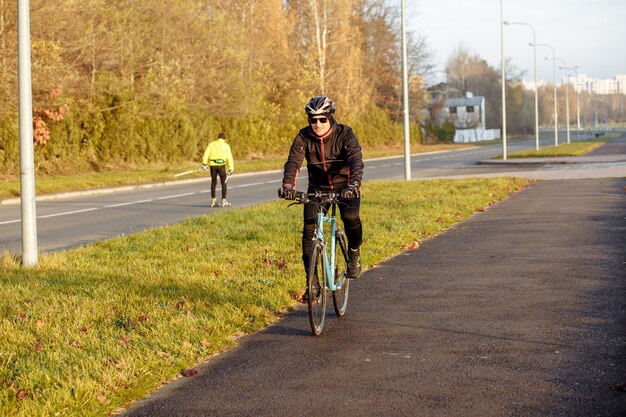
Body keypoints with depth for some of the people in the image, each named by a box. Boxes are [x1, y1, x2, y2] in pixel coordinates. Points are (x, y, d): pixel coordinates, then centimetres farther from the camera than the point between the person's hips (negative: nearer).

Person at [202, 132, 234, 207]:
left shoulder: (211, 144, 15)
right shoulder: (226, 146, 9)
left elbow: (206, 154, 0)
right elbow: (229, 158, 1)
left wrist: (204, 163, -8)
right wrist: (230, 169, 0)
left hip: (213, 165, 2)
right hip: (221, 165, -2)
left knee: (213, 183, 13)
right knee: (223, 183, 7)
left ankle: (213, 201, 14)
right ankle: (224, 201, 4)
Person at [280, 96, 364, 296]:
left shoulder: (345, 134, -18)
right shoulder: (303, 137, -12)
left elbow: (356, 160, -31)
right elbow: (293, 162, -24)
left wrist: (353, 184, -51)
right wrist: (288, 185, -44)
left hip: (345, 187, -2)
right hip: (318, 188, 2)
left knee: (351, 217, -31)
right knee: (309, 231, -12)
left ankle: (354, 252, 0)